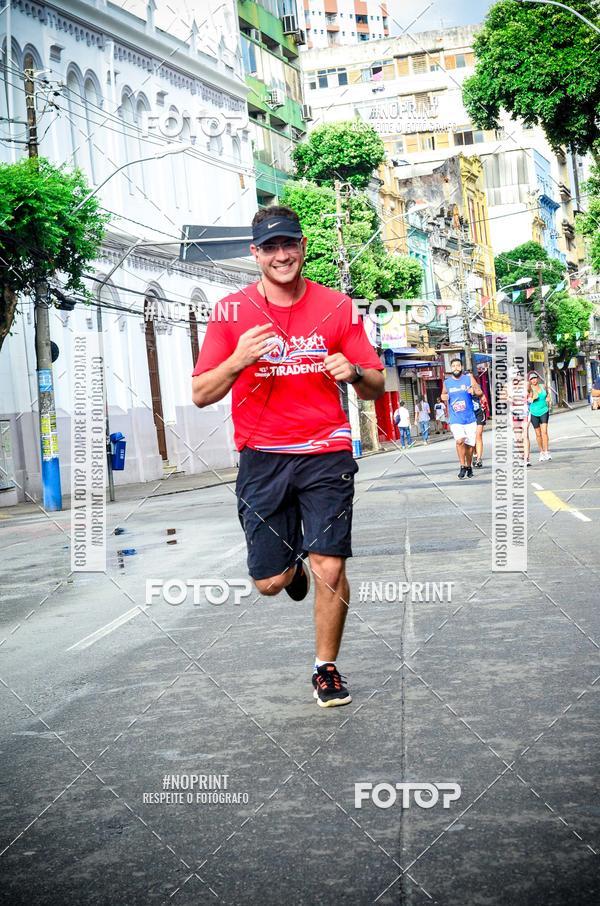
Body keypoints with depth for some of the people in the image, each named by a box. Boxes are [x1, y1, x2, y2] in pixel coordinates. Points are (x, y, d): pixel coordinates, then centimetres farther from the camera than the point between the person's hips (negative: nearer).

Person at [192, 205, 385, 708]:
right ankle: (293, 565, 41)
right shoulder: (231, 311, 2)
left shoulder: (338, 307, 3)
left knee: (329, 569, -10)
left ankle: (327, 668, 13)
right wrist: (238, 360, -18)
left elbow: (376, 388, 6)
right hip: (262, 458, 1)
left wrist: (354, 373, -17)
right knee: (269, 582, 3)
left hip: (326, 453, 0)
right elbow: (201, 395, 0)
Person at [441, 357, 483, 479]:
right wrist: (443, 397, 0)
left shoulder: (469, 378, 2)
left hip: (470, 418, 0)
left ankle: (469, 466, 26)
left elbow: (480, 392, 1)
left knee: (469, 444, 6)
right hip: (455, 419, 0)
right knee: (459, 441, -21)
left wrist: (474, 391, -21)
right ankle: (462, 466, -10)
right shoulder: (447, 382, 7)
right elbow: (444, 395, 24)